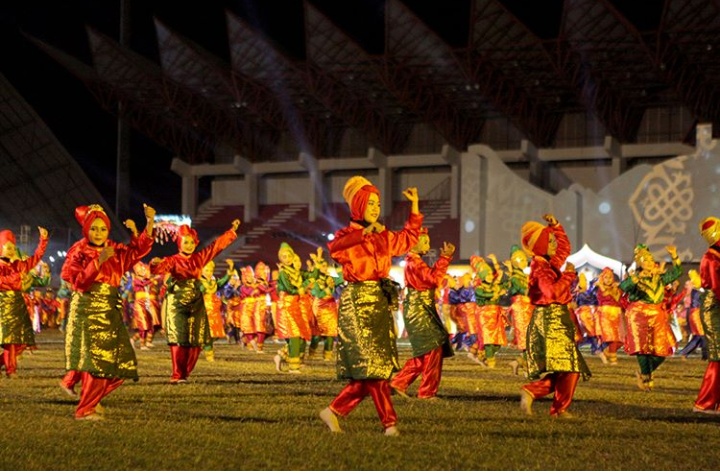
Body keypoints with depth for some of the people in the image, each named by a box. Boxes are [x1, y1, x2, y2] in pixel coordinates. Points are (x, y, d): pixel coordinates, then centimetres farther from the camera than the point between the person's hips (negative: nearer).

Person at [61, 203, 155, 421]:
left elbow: (139, 248, 2)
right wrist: (99, 261, -22)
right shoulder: (78, 252, -3)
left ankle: (92, 399, 21)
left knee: (119, 362, 4)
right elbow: (78, 282, -14)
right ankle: (85, 409, -4)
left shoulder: (115, 251, 11)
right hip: (87, 311, -6)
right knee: (96, 361, -12)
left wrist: (150, 221, -10)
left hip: (110, 312, 6)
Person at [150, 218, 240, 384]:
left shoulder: (200, 258, 10)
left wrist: (232, 230, 14)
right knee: (179, 340, -9)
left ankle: (185, 373, 13)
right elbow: (160, 268, -20)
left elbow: (218, 244, 14)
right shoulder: (173, 261, -2)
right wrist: (155, 263, -43)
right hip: (177, 303, -5)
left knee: (195, 342, 3)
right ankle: (177, 375, -9)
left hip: (196, 303, 5)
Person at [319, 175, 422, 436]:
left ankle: (334, 411, 12)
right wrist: (364, 232, -38)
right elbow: (335, 247, -27)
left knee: (371, 370, 3)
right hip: (358, 302, -7)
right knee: (372, 366, -10)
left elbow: (409, 239, 30)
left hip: (381, 303, 7)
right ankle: (389, 422, -9)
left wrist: (415, 206, 22)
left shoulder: (384, 237, 15)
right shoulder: (347, 235, -5)